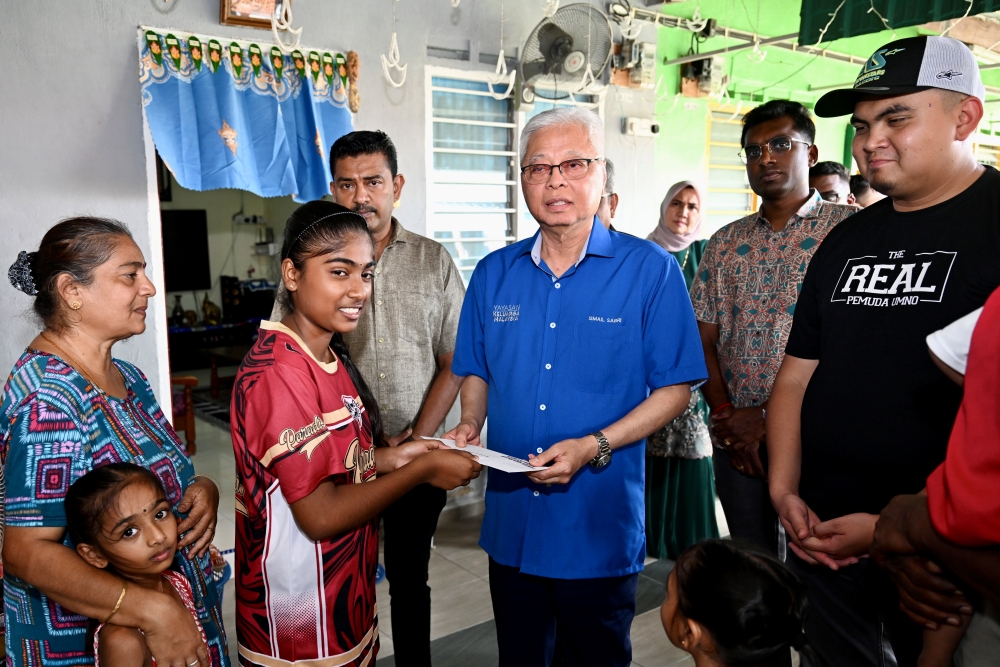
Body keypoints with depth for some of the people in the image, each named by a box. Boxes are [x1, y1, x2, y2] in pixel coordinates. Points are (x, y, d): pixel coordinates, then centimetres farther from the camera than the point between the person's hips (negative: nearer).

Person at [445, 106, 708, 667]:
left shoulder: (650, 270, -9)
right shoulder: (494, 274, 4)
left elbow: (676, 389, -8)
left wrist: (594, 446, -20)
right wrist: (470, 425, -7)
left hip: (601, 531, -3)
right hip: (511, 526, 4)